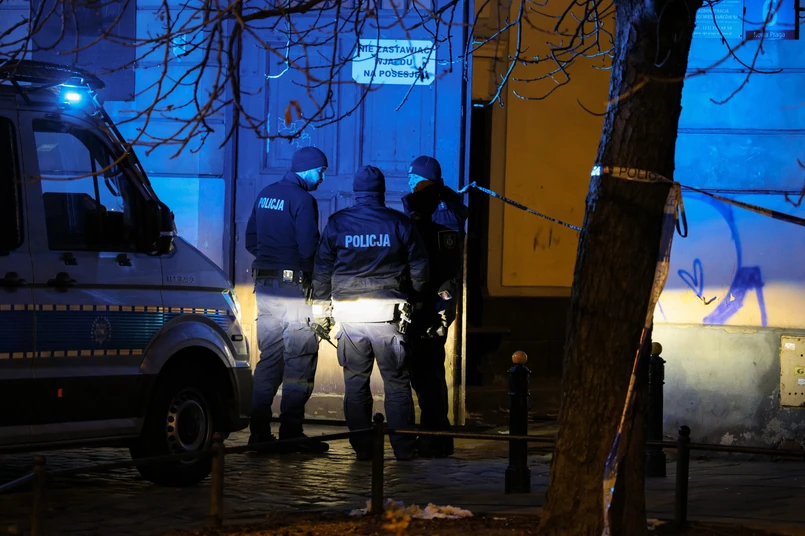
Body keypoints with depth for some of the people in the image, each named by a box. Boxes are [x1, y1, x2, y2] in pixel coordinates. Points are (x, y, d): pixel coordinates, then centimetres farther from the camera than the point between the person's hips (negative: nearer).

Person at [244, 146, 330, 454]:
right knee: (300, 360, -3)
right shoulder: (302, 199, -12)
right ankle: (291, 433, -6)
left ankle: (259, 431, 11)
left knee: (269, 358, 13)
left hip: (265, 286, 8)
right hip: (294, 287, -8)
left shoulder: (265, 195, 13)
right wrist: (315, 273, 0)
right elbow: (309, 247, -17)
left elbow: (250, 240, 17)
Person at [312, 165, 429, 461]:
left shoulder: (337, 223, 3)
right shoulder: (400, 223, 1)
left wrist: (321, 309, 15)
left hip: (349, 313, 1)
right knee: (397, 383, 5)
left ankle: (363, 447, 6)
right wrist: (412, 300, 19)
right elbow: (419, 269, 4)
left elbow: (322, 269, 6)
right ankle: (404, 448, 4)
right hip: (389, 313, 0)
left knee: (355, 384, 7)